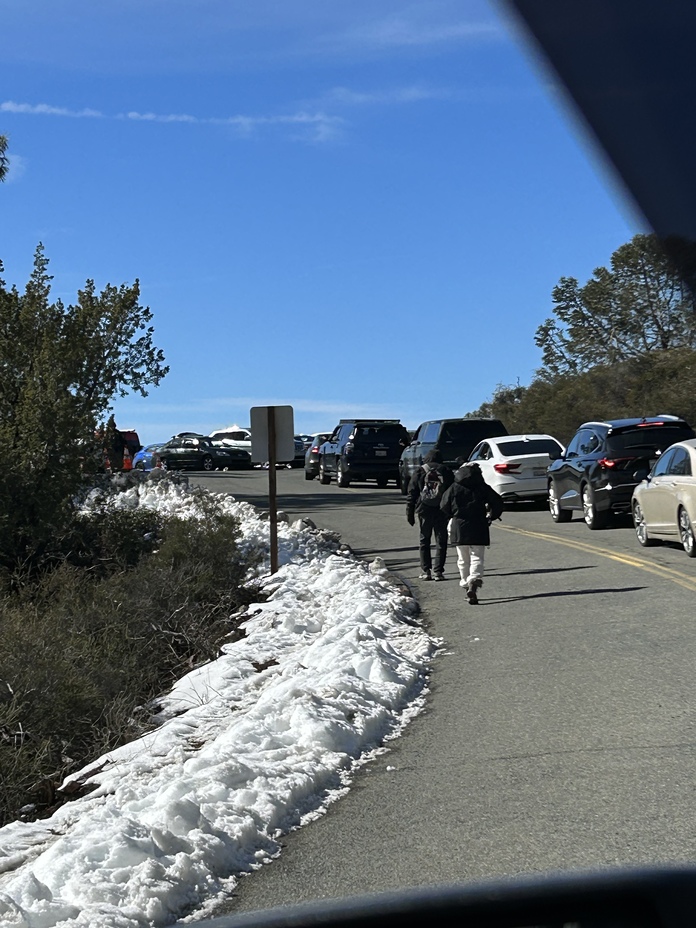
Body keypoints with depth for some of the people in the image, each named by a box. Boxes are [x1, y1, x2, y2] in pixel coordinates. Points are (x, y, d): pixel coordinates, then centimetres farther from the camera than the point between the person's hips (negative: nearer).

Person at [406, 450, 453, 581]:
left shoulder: (420, 472, 3)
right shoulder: (446, 472, 5)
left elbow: (411, 494, 1)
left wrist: (409, 513, 5)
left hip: (424, 511, 0)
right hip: (442, 511, 0)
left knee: (424, 540, 10)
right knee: (441, 541, 4)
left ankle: (425, 571, 6)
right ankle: (438, 571, -1)